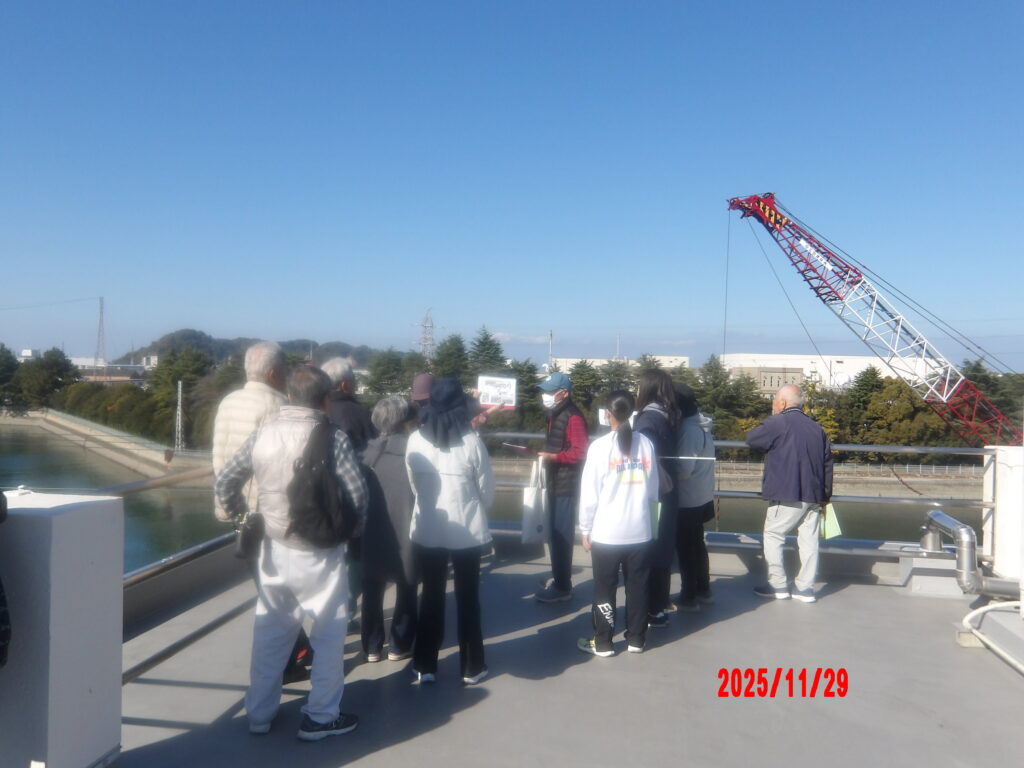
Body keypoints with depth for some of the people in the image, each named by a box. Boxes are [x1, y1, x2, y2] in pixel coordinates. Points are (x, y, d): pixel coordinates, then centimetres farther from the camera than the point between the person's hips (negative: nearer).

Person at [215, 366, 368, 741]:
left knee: (269, 632, 19)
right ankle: (321, 716, 20)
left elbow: (224, 482, 3)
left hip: (275, 548, 5)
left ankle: (259, 712, 31)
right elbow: (358, 495, -16)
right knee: (329, 633, 11)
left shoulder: (262, 435, -2)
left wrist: (240, 515, 19)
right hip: (319, 554, -5)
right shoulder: (333, 438, -16)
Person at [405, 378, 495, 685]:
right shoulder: (471, 441, -13)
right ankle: (472, 667, 21)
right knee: (467, 598, 12)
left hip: (427, 530, 2)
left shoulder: (415, 440, -7)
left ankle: (425, 666, 21)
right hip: (467, 530, -2)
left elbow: (414, 484, 6)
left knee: (431, 596, 14)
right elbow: (487, 488, -3)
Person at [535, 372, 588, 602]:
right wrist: (546, 453, 11)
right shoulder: (556, 414, 16)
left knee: (561, 535, -5)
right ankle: (558, 580, 25)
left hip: (567, 485, -10)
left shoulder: (573, 417, -16)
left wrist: (553, 457, -24)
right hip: (555, 483, 10)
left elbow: (580, 452, -22)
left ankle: (563, 587, 2)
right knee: (554, 534, 15)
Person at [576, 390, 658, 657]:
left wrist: (586, 529, 1)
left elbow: (589, 494, -8)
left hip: (606, 532, -3)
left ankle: (602, 642, 17)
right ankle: (636, 639, 24)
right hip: (640, 530, 3)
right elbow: (653, 490, 6)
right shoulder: (646, 444, -1)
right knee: (637, 587, 13)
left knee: (604, 589, 8)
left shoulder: (600, 446, -11)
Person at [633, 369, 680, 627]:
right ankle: (660, 604, 24)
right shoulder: (667, 417, 9)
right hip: (667, 493, 8)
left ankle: (653, 610, 7)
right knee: (662, 548, 14)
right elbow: (665, 456, 9)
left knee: (648, 550, 0)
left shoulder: (647, 419, -16)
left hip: (651, 496, -8)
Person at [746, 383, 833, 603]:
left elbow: (751, 439, 0)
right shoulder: (817, 428, 12)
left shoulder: (777, 423, -9)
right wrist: (825, 495, 18)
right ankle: (805, 587, 14)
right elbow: (827, 462, 14)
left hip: (787, 495, -6)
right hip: (813, 495, 7)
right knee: (809, 540, 10)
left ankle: (778, 585, 7)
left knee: (773, 536, 5)